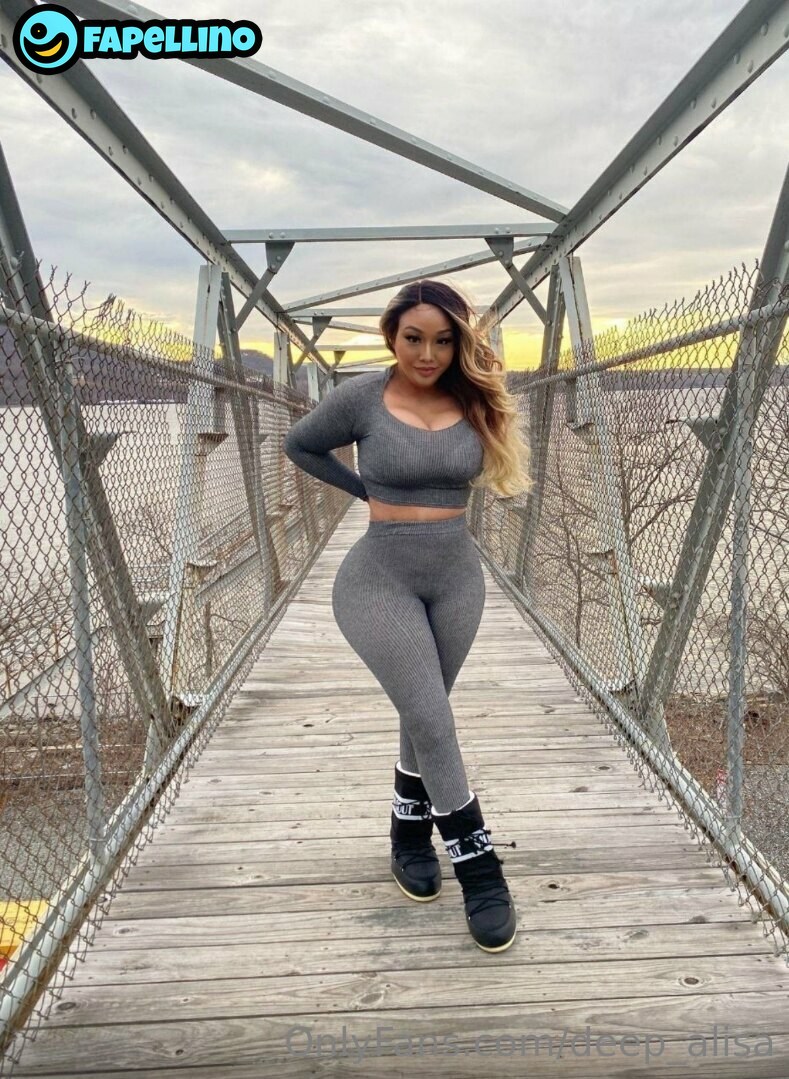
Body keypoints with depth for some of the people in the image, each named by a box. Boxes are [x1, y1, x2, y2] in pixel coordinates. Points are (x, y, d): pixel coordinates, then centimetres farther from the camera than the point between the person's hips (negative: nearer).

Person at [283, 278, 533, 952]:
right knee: (433, 722, -9)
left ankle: (411, 837, 36)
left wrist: (433, 497, 9)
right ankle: (481, 872, 4)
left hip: (458, 578, 4)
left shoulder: (475, 403, -1)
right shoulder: (360, 397, -9)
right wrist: (368, 492, 5)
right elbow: (300, 446, 8)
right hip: (381, 581, -3)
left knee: (423, 717, 14)